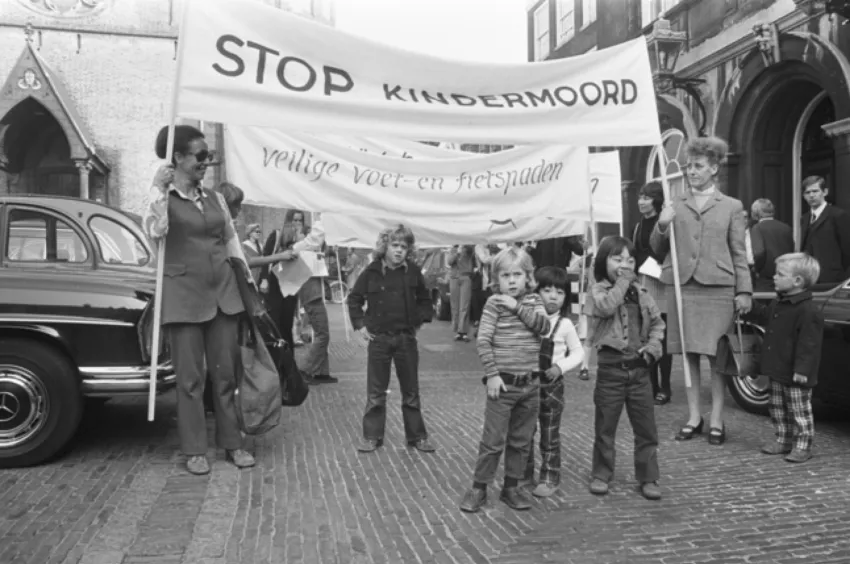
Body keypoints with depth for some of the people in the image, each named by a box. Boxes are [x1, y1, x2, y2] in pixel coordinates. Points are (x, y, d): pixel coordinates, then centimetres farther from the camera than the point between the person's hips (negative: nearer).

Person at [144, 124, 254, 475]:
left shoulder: (215, 199, 11)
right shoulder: (162, 200, -1)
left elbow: (232, 245, 17)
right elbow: (155, 232, -22)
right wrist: (160, 191, -17)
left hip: (223, 292, 4)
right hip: (183, 295, -4)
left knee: (226, 372, 7)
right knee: (190, 376, 1)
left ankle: (232, 443, 19)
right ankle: (194, 450, 13)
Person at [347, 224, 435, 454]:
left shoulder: (412, 271, -3)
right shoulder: (372, 271, -5)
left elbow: (424, 299, 12)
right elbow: (354, 298, 6)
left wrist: (420, 319, 0)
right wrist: (360, 324, -1)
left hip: (406, 338, 1)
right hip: (379, 338, 0)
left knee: (411, 392, 10)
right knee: (375, 392, 8)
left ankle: (417, 436, 22)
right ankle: (372, 436, 20)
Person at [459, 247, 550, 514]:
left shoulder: (534, 301, 7)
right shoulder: (494, 302, -6)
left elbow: (544, 327, -11)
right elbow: (483, 341, -10)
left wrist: (518, 306, -16)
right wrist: (492, 374, -15)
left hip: (530, 383, 4)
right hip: (503, 382, -4)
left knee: (521, 441, 13)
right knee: (493, 440, 1)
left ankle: (511, 487, 27)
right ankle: (479, 488, 16)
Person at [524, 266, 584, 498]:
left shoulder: (564, 324, -4)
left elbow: (578, 352, 4)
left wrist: (560, 366, -10)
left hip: (551, 385, -1)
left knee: (550, 436, 7)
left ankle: (549, 478, 21)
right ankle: (524, 476, 27)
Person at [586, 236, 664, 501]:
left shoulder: (641, 293, 9)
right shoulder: (599, 290, -4)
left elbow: (657, 322, 16)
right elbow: (606, 306, -25)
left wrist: (653, 345, 0)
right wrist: (622, 281, -19)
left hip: (639, 368, 4)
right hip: (611, 367, -3)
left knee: (646, 427, 7)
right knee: (605, 426, 7)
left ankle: (648, 478, 20)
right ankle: (601, 475, 22)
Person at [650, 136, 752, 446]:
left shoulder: (732, 206, 9)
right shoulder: (674, 205, 11)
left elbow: (740, 253, 6)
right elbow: (657, 248, 11)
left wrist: (744, 291, -2)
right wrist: (661, 227, -8)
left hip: (717, 288, -2)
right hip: (681, 286, 2)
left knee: (717, 356, 1)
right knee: (688, 354, 7)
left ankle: (716, 420, 12)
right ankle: (694, 417, 17)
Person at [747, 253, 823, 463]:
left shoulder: (809, 311, -21)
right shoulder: (778, 303, 7)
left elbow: (808, 345, -22)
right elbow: (764, 316, 28)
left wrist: (802, 370, -24)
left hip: (796, 375, -9)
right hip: (777, 371, 9)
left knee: (800, 411, 3)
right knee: (777, 408, 17)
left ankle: (803, 445, 14)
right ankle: (783, 440, 29)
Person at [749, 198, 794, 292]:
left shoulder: (757, 228, -7)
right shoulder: (787, 228, 7)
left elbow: (759, 252, -19)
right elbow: (792, 252, 8)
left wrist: (756, 268, -5)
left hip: (765, 278, -5)